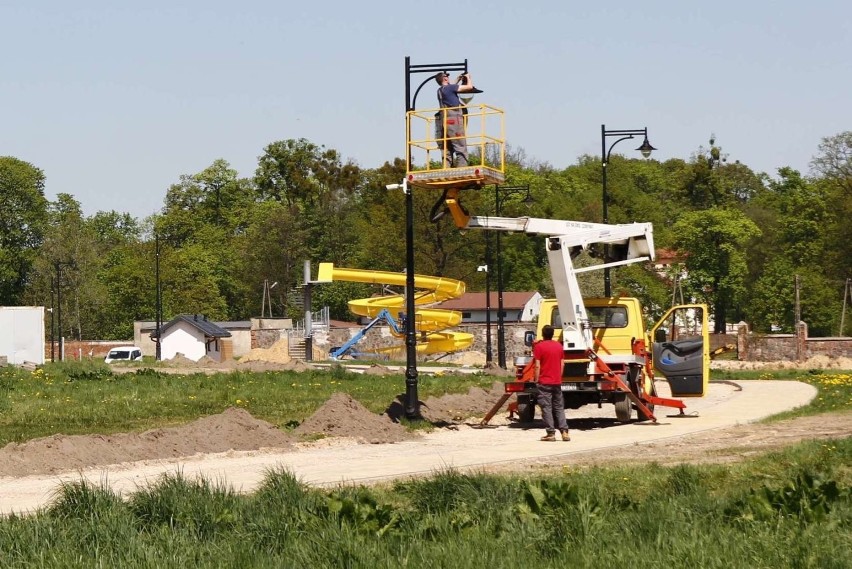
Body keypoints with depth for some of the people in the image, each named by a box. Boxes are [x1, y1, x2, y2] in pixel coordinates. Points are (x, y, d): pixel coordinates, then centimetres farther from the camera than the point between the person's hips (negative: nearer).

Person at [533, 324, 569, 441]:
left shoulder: (539, 346, -8)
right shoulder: (559, 346, 8)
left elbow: (537, 366, -12)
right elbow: (562, 364, 12)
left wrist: (536, 379, -4)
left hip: (544, 382, -5)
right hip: (557, 382, 5)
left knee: (546, 408, -2)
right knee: (559, 407, 11)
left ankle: (551, 433, -6)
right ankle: (564, 431, 2)